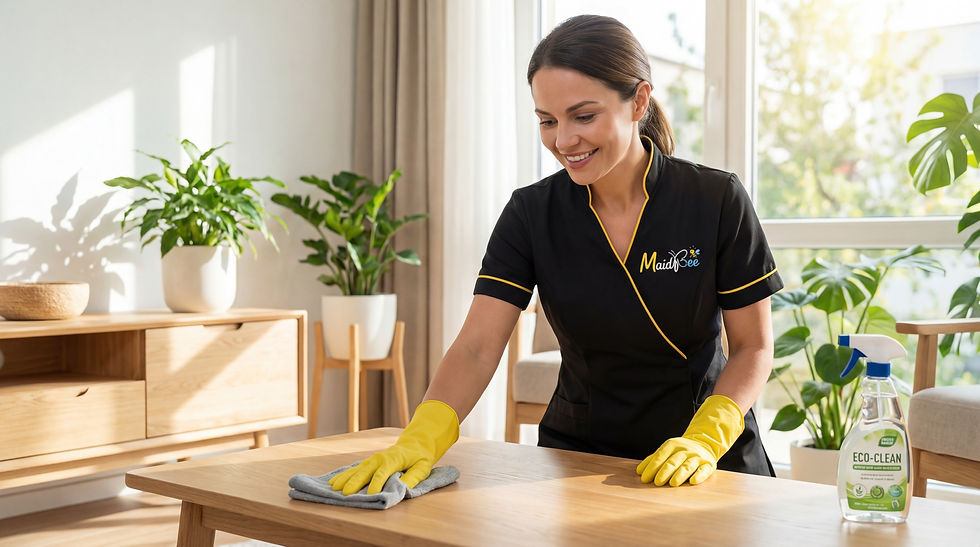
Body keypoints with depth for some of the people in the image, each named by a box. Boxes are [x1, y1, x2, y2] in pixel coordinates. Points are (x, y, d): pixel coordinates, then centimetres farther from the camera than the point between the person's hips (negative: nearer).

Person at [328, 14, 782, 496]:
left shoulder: (717, 201, -9)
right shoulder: (531, 214, -5)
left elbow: (753, 347, -3)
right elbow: (476, 347, -12)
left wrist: (704, 441, -18)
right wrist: (422, 438, -29)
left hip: (708, 460, -1)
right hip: (580, 452, 1)